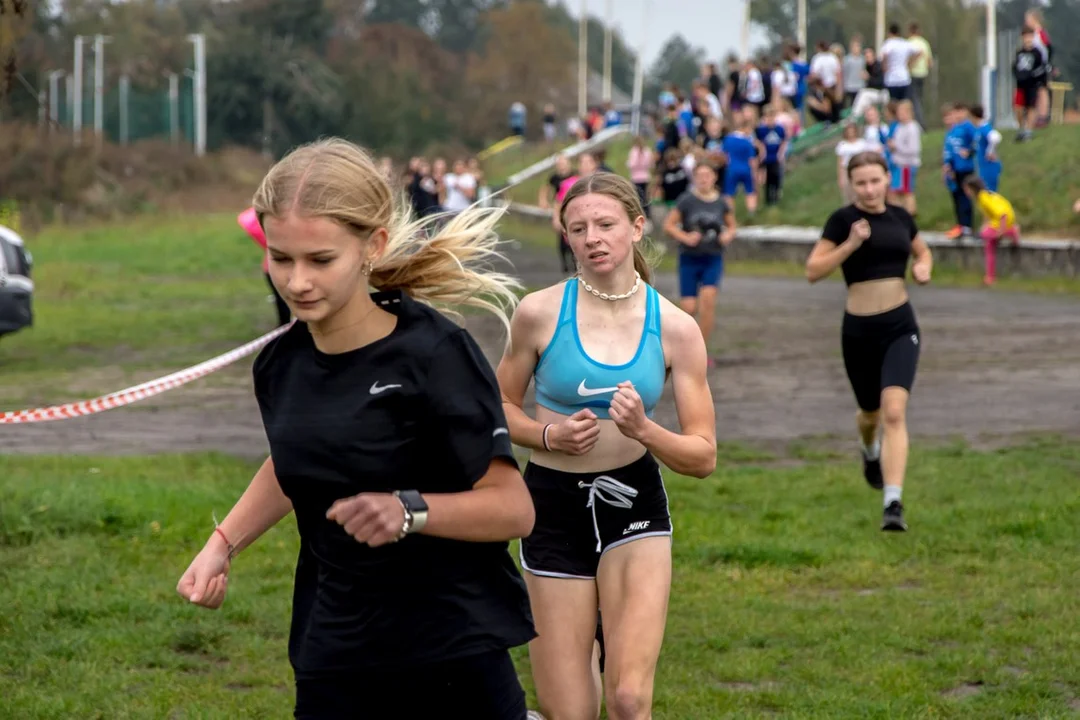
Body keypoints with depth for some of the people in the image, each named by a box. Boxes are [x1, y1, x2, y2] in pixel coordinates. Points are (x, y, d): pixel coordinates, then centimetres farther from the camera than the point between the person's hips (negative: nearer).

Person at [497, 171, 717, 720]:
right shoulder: (539, 312, -6)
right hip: (553, 508, 0)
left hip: (634, 507, 0)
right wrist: (550, 435, -13)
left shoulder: (674, 328, -4)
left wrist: (642, 430, -21)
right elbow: (501, 407, 6)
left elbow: (703, 457, -3)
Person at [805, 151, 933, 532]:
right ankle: (871, 451, 56)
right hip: (859, 329, -1)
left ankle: (893, 504, -20)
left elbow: (923, 252, 24)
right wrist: (850, 244, -22)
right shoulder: (843, 220, -7)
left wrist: (924, 266, 2)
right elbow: (812, 271, -12)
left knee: (894, 412, -16)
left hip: (900, 327, 1)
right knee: (871, 412, 18)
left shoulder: (901, 218, 5)